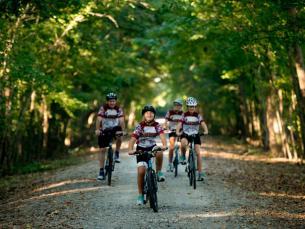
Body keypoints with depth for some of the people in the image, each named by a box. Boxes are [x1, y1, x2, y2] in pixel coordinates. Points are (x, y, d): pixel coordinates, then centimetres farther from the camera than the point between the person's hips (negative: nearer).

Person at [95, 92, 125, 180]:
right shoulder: (103, 108, -14)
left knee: (119, 136, -32)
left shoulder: (119, 109, -10)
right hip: (104, 131, -1)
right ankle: (101, 171, 1)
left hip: (115, 129, 1)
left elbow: (121, 120, -21)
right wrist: (97, 130, -41)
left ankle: (117, 154, -9)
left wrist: (123, 130, -37)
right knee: (102, 149, -5)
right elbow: (99, 119, -26)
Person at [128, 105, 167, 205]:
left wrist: (164, 145, -45)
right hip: (141, 149, -1)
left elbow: (162, 135, -24)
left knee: (159, 153, -35)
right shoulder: (140, 126, -14)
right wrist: (130, 150, -42)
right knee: (141, 171, -15)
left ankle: (159, 172, -11)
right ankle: (140, 195, -1)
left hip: (152, 147, 2)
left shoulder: (157, 125, -8)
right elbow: (133, 139, -24)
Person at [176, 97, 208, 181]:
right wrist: (177, 132, -35)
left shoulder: (198, 115, -2)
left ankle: (200, 173, -6)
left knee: (198, 153, -11)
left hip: (195, 135, 1)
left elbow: (203, 123, -15)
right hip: (185, 134, -1)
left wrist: (206, 130, -36)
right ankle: (183, 156, -6)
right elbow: (179, 124, -15)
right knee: (183, 143, -37)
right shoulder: (184, 115, -4)